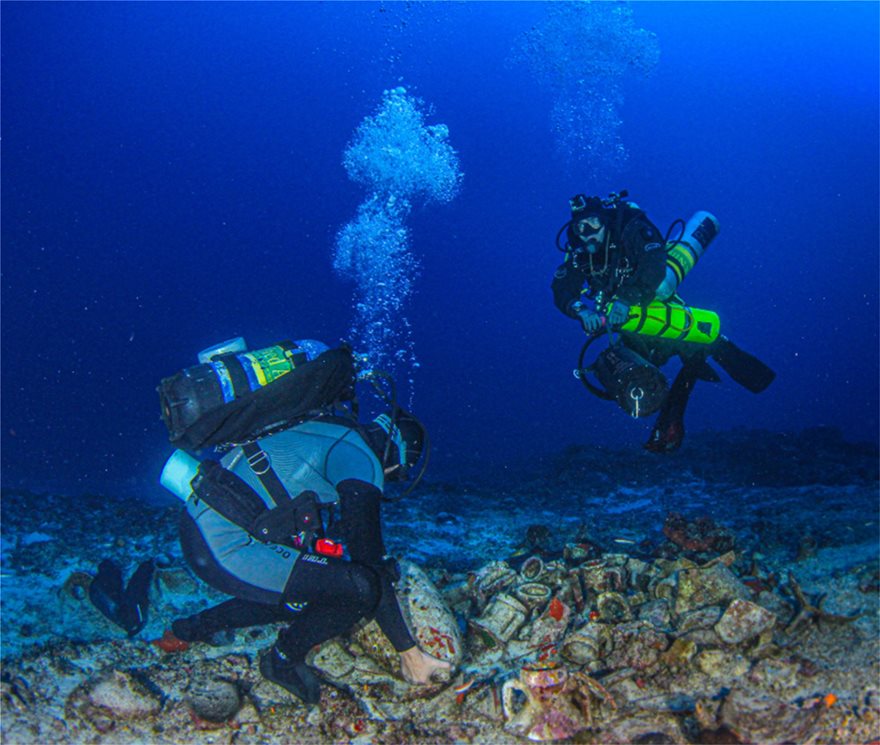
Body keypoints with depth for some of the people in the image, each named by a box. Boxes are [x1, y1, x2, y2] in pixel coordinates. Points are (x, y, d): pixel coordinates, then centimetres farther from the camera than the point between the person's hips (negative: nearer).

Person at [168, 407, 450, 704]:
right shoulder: (363, 461, -11)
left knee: (306, 597, 28)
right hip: (224, 546, -10)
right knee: (361, 587, -15)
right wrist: (408, 652, -7)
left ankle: (196, 626, 36)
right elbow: (369, 561, -13)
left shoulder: (336, 429, 17)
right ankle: (283, 660, 8)